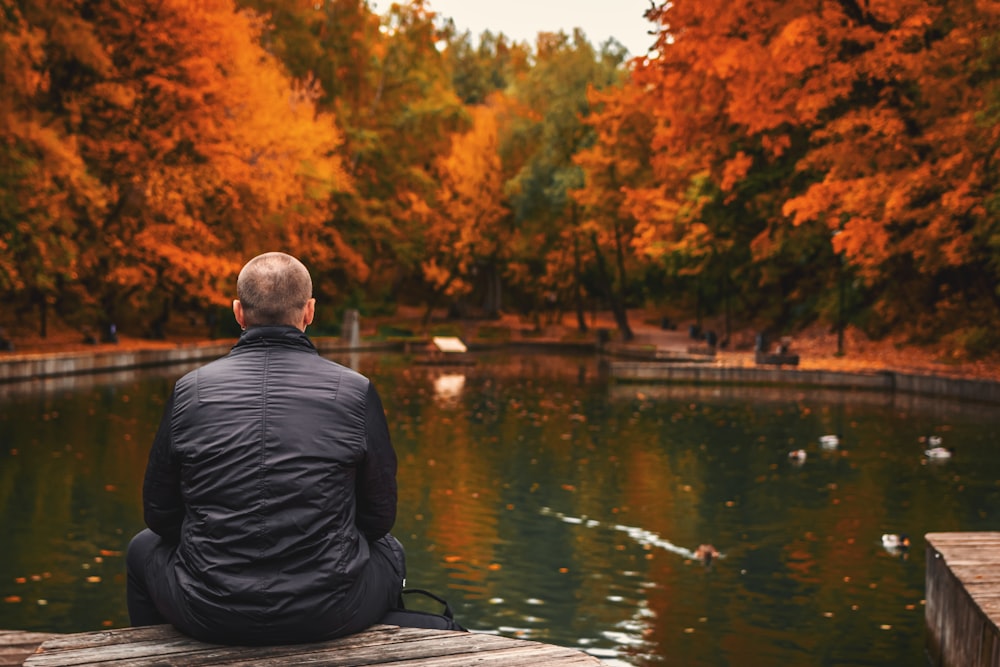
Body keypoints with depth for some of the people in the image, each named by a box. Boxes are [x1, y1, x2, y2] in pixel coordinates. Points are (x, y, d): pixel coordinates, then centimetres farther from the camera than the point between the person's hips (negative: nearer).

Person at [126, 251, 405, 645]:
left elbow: (160, 515, 6)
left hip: (209, 618, 1)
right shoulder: (355, 392, -6)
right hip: (328, 617, 0)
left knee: (144, 549, 33)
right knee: (389, 552, 33)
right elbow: (379, 518, 2)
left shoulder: (190, 390, -3)